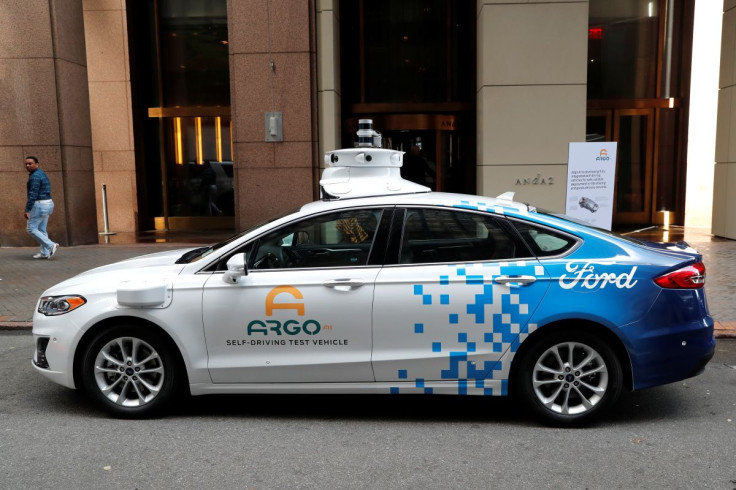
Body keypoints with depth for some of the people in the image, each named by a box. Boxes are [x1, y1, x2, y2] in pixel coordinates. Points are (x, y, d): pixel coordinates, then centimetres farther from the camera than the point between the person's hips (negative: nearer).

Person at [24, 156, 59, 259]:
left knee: (31, 229, -4)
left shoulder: (35, 176, -15)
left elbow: (33, 195, -22)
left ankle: (51, 245, -10)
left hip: (39, 205, -10)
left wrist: (27, 210, -22)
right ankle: (45, 253, 11)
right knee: (41, 230, 12)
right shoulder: (41, 174, 16)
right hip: (47, 204, 10)